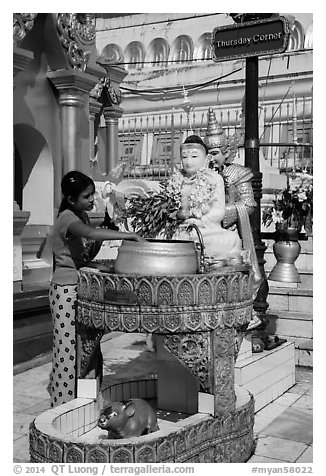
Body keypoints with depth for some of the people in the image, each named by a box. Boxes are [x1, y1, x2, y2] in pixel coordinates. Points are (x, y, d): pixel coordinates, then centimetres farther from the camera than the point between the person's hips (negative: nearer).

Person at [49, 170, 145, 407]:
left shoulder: (82, 216, 10)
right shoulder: (67, 218, -17)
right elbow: (91, 233, -39)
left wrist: (98, 243, -5)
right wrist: (129, 235, -37)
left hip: (83, 288, 9)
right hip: (67, 290, -9)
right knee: (69, 346, -2)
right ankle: (65, 403, 10)